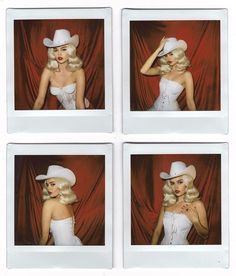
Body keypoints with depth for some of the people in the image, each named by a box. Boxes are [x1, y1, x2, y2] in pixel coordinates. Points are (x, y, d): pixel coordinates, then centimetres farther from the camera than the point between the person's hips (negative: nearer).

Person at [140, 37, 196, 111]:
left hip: (171, 109, -4)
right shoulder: (163, 69, -2)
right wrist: (158, 49, -18)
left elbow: (190, 101, -11)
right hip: (156, 107, 4)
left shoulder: (186, 75, -14)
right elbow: (143, 71, -18)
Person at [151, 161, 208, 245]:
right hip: (164, 243, 3)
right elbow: (157, 230, 1)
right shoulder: (166, 203, -4)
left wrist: (195, 221, -23)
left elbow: (205, 234, -6)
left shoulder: (196, 204, -13)